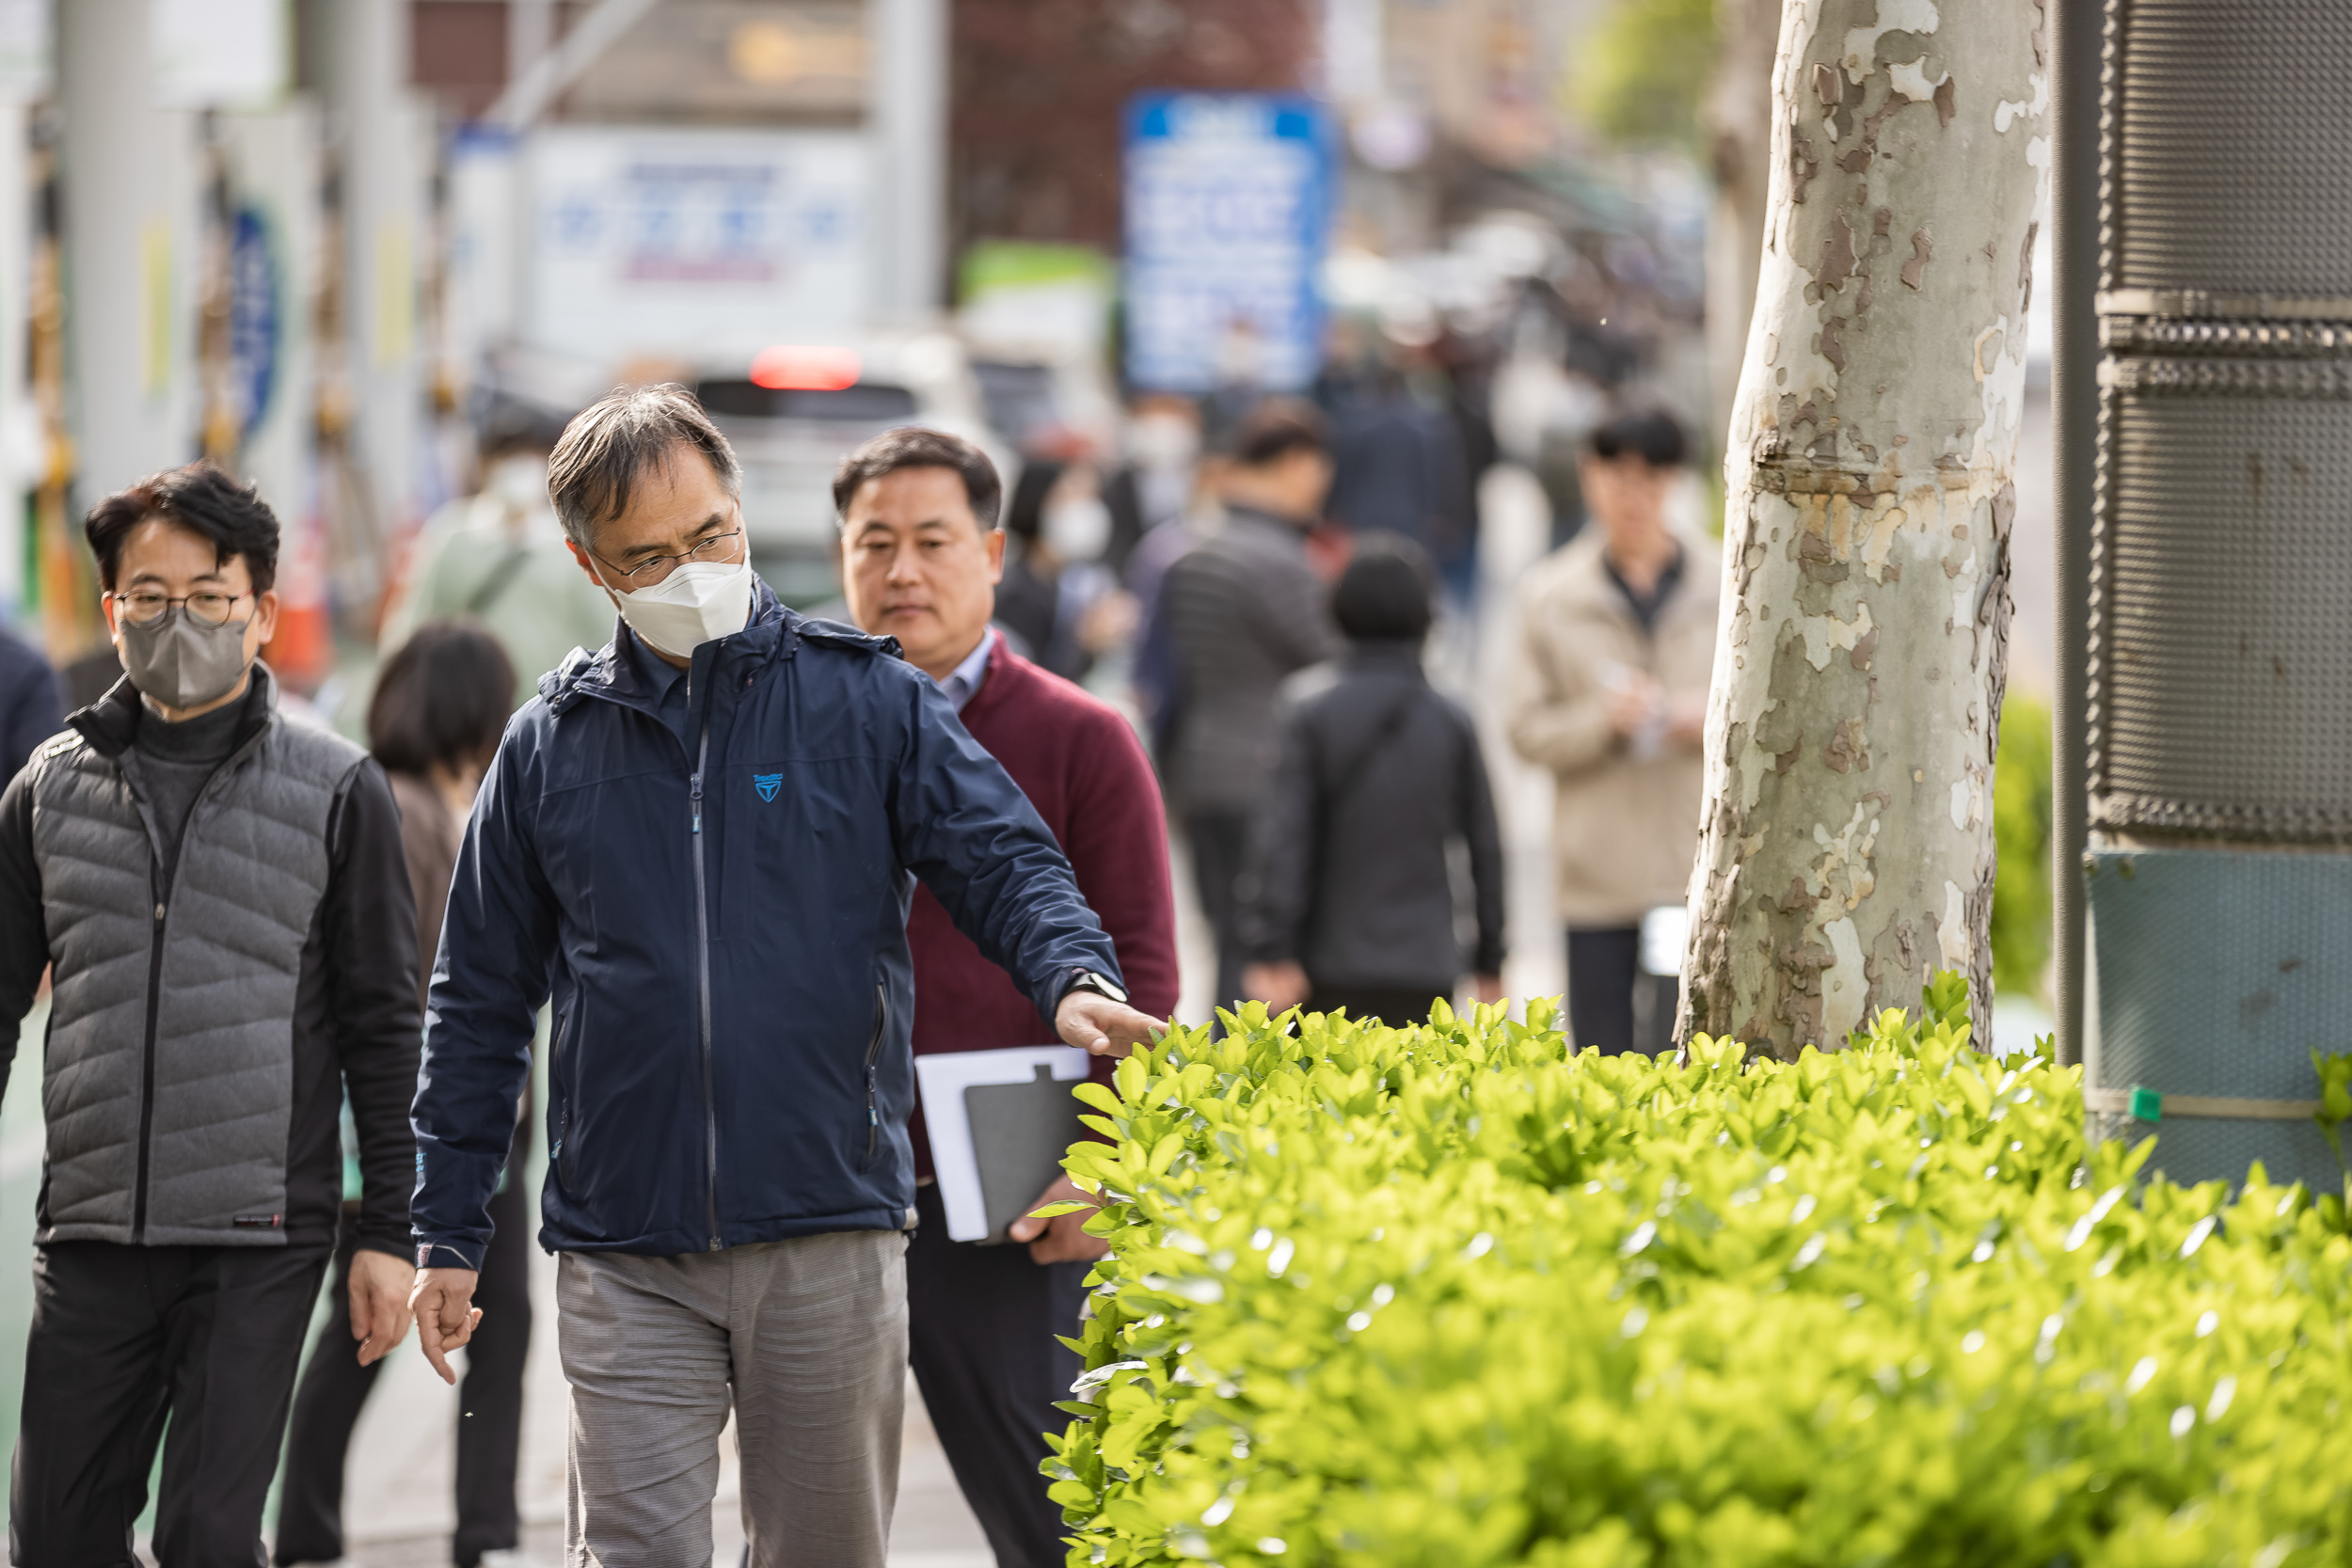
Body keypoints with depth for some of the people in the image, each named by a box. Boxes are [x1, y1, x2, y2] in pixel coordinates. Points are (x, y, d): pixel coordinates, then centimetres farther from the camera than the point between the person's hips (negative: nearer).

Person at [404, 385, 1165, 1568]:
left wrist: (1072, 978, -24)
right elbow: (478, 1003, 14)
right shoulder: (550, 746, 9)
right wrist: (445, 1236, 10)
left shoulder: (865, 700, 4)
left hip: (829, 1238, 0)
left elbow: (1002, 862, -1)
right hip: (626, 1257, 1)